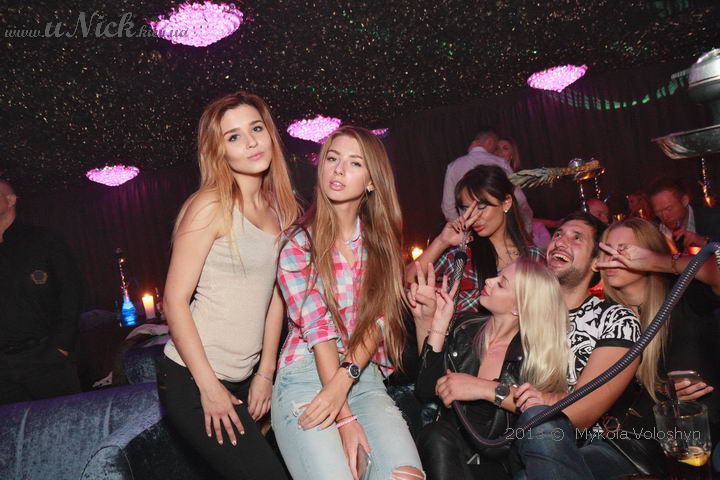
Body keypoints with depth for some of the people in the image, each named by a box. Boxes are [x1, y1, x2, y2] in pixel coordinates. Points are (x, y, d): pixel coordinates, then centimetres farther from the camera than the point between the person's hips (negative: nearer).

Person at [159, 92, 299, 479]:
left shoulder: (279, 208, 6)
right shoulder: (212, 206, -13)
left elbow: (275, 296, 8)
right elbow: (175, 301, -14)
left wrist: (265, 373, 5)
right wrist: (209, 387, -15)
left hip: (244, 380, 6)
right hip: (193, 380, -6)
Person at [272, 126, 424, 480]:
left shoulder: (380, 241, 9)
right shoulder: (297, 244, -2)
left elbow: (377, 321, -1)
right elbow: (318, 330, -10)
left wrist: (343, 380, -17)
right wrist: (345, 417, -15)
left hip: (365, 379, 3)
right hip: (306, 376, -3)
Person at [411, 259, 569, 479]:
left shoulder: (536, 353, -5)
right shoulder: (466, 329, 2)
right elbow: (427, 390, -5)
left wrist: (487, 389, -26)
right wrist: (437, 325, -10)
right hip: (445, 454, 2)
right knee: (436, 436, -31)